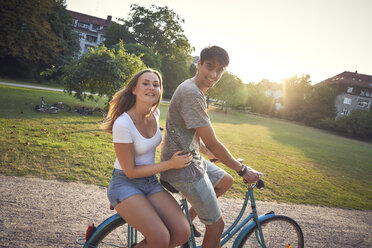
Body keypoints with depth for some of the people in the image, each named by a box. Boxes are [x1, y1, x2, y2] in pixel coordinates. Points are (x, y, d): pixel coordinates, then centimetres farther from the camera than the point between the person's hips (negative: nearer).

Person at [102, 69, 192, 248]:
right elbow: (131, 171, -18)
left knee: (183, 233, -13)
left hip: (151, 182, 6)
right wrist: (170, 164, -19)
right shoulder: (123, 123, -22)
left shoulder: (155, 113, -1)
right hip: (125, 184, -6)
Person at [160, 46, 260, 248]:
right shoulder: (192, 93, -23)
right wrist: (242, 170, -12)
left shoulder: (195, 90, 10)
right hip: (184, 169, -10)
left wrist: (215, 153, 29)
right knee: (217, 225, 0)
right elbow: (212, 144, -22)